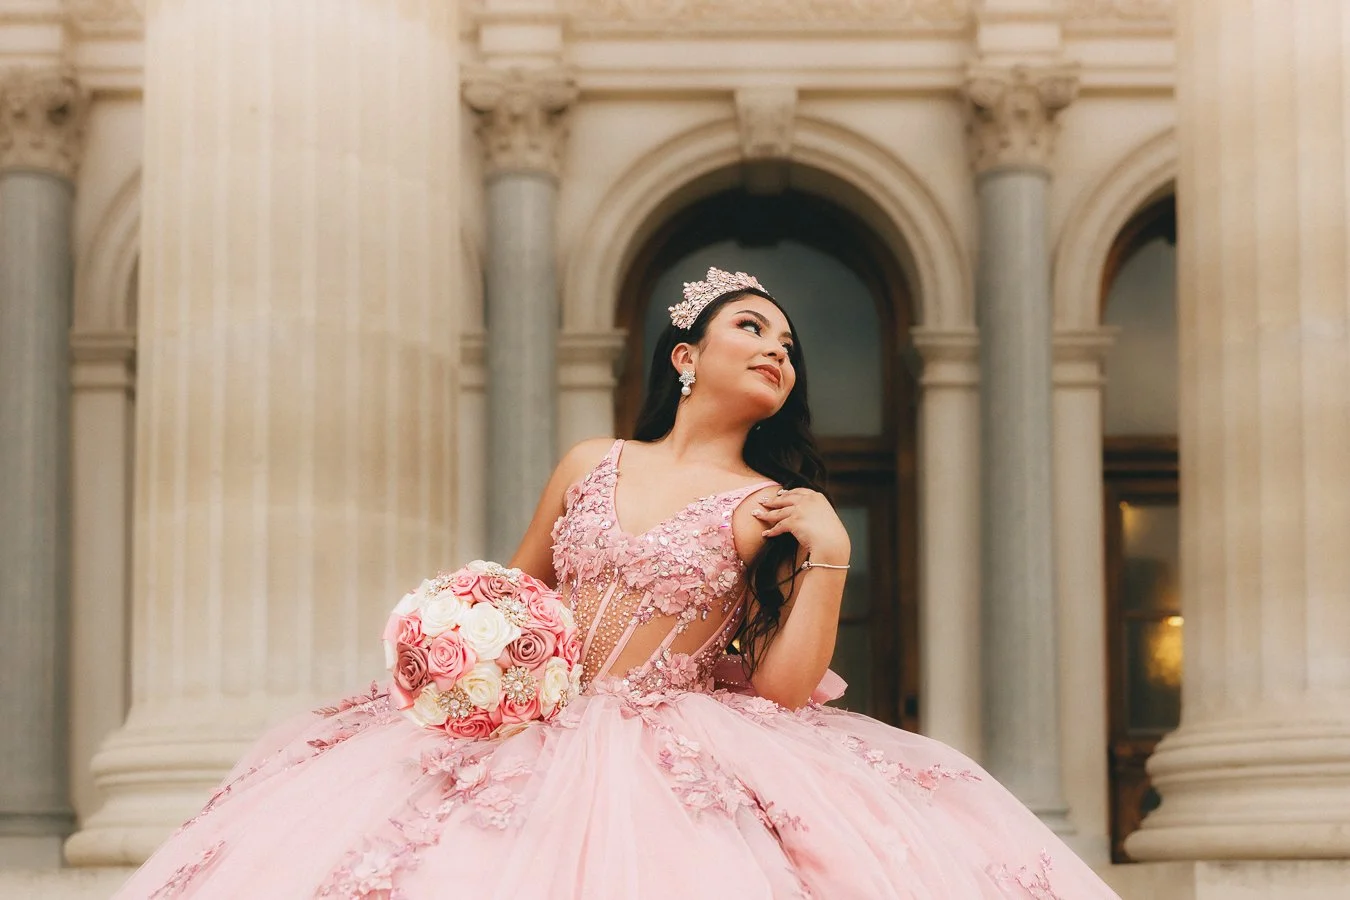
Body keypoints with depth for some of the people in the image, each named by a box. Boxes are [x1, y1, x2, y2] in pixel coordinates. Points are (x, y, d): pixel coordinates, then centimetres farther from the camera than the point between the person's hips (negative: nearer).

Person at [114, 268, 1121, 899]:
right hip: (539, 731, 3)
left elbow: (783, 689, -5)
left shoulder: (774, 510, 4)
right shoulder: (590, 465, 13)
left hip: (681, 754, -2)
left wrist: (829, 553, -12)